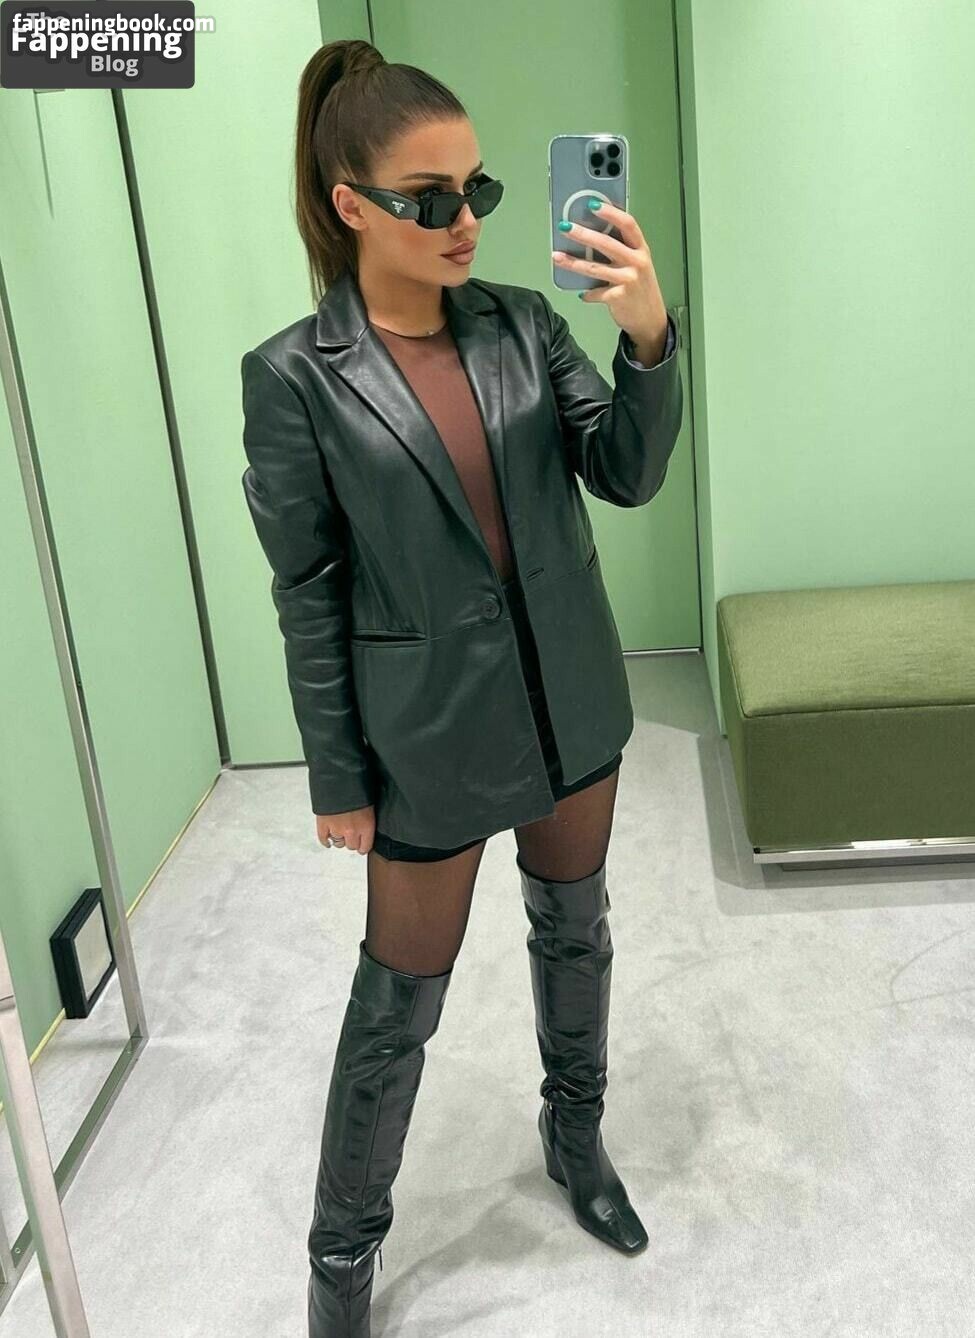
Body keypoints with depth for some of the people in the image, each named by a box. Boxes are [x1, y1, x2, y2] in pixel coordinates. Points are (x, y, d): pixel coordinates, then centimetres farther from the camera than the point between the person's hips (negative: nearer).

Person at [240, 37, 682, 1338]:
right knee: (399, 998, 9)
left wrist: (651, 339, -24)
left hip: (572, 701, 4)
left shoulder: (524, 323, -3)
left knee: (575, 929, 21)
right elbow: (308, 597, -9)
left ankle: (575, 1133, 49)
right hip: (432, 732, -4)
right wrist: (338, 780, -6)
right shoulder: (295, 376, -13)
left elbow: (628, 475, -6)